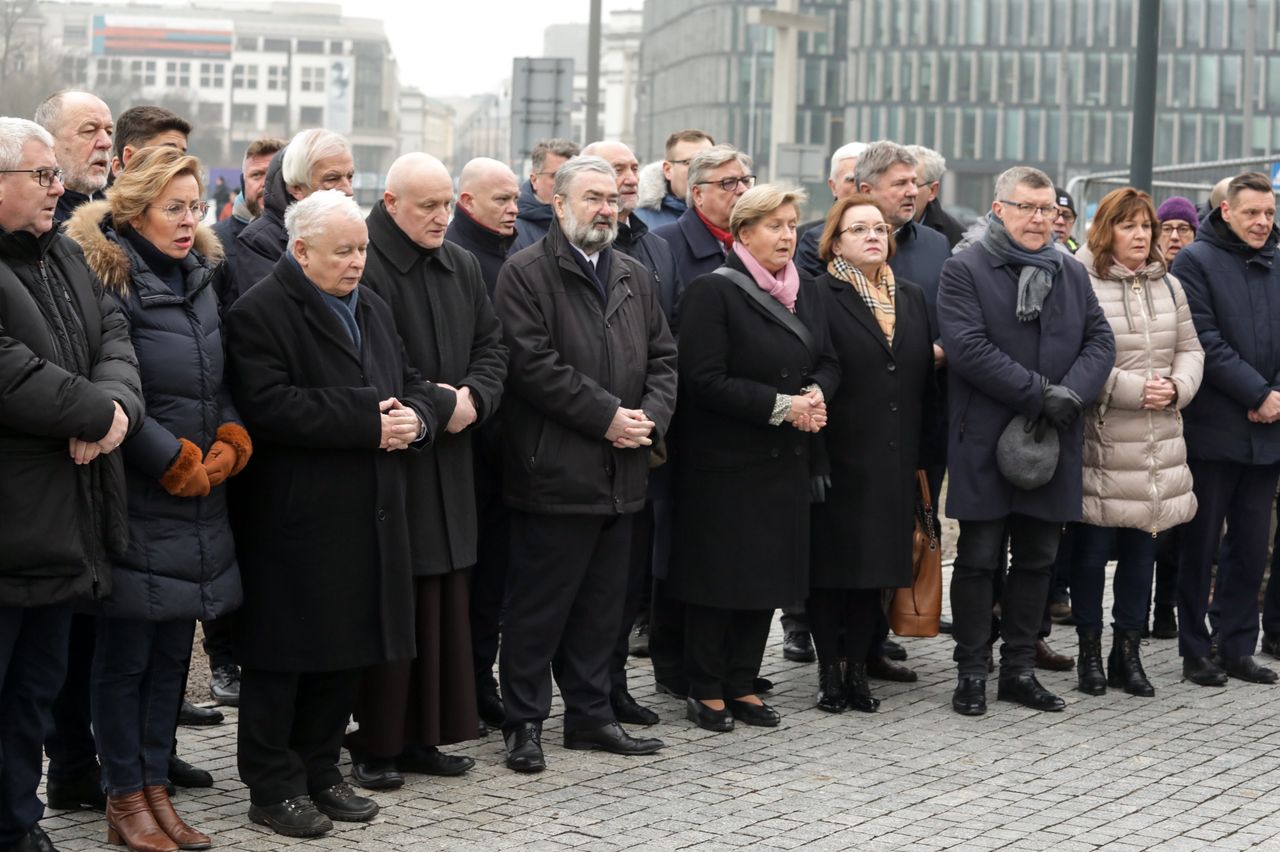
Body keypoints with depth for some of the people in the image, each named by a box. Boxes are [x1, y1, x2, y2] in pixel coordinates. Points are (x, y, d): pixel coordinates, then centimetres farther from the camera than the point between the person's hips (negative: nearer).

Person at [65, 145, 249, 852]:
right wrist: (179, 463, -13)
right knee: (126, 654, 1)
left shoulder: (201, 278, 14)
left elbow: (224, 383, 16)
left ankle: (154, 786, 19)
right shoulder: (108, 279, -9)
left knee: (172, 650, 10)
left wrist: (230, 445, -2)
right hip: (137, 501, -7)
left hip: (199, 503, 7)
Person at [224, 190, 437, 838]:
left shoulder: (373, 308, 16)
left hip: (368, 517, 8)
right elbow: (269, 406, -22)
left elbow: (410, 385, 22)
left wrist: (414, 417, -3)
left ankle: (321, 772, 25)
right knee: (282, 658, 1)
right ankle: (273, 788, 12)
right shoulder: (260, 313, -11)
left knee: (346, 650, 13)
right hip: (294, 522, -8)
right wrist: (368, 422, -21)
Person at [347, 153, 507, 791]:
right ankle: (374, 743, 6)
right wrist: (437, 404, -13)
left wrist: (472, 399, -5)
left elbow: (491, 346, 15)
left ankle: (420, 734, 18)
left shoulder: (462, 269, 13)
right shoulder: (362, 266, -11)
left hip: (448, 462, 7)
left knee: (443, 601, 9)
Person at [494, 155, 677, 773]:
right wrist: (607, 416, -17)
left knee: (600, 605, 14)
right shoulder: (526, 273, -7)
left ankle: (590, 715, 24)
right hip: (554, 472, -7)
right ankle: (524, 722, 10)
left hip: (621, 471, 7)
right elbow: (533, 364, -16)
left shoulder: (635, 277, 15)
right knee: (537, 606, 1)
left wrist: (650, 416, -4)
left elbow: (663, 357, 15)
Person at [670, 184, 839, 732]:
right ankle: (705, 691, 11)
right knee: (719, 574, 0)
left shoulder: (806, 292, 11)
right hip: (725, 459, -7)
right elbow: (705, 380, -17)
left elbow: (828, 362, 15)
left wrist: (815, 395, -8)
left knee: (769, 573, 9)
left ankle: (742, 684, 20)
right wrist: (780, 405, -19)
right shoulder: (712, 292, -11)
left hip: (784, 460, 7)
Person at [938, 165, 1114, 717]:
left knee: (1037, 560, 10)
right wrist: (1039, 393, -17)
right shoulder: (964, 271, -3)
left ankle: (1019, 670, 19)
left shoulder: (1072, 275, 14)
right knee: (979, 560, 1)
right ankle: (971, 672, 10)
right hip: (985, 442, -5)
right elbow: (968, 348, -15)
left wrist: (1071, 393, -12)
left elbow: (1100, 341, 7)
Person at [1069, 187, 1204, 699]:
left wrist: (1177, 387, -4)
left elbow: (1190, 349, 15)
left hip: (1158, 444, 6)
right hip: (1101, 442, -6)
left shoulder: (1169, 286, 12)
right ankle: (1090, 653, 14)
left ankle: (1128, 652, 21)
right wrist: (1133, 389, -16)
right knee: (1093, 548, 0)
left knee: (1142, 547, 11)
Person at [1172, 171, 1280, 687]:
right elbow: (1205, 342, -12)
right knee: (1202, 544, 2)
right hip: (1214, 428, -5)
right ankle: (1195, 650, 11)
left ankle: (1237, 648, 19)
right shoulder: (1196, 261, -4)